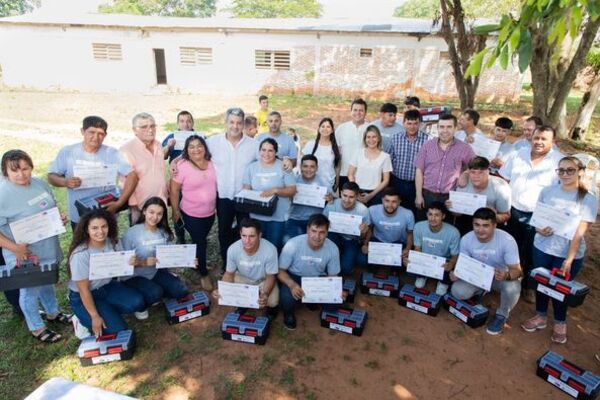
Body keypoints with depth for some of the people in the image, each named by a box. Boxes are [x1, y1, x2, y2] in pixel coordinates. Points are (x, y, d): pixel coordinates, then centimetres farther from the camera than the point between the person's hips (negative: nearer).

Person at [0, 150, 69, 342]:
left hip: (47, 248, 6)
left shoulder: (40, 183, -2)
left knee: (46, 282, 26)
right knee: (30, 289, 13)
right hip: (25, 254, -6)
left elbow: (53, 208, 14)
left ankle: (52, 313, 49)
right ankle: (36, 328, 33)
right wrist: (16, 248, -27)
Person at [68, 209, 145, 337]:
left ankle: (108, 311, 6)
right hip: (83, 297, -5)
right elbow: (83, 290, -20)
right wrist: (95, 317, -18)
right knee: (118, 329, -17)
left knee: (137, 302, -20)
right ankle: (85, 320, 8)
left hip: (108, 286, 5)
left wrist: (130, 263, -22)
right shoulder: (80, 254, -26)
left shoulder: (113, 242, -10)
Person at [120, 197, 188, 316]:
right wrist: (143, 263, -31)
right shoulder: (132, 233, -20)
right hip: (134, 276, -5)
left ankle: (154, 296, 15)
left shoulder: (164, 232, -4)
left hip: (156, 272, 5)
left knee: (181, 291, -10)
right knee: (155, 293, -29)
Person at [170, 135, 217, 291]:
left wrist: (216, 205, 14)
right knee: (200, 243, 5)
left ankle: (196, 263, 45)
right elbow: (174, 190, -11)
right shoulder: (182, 166, -17)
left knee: (201, 241, 21)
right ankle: (204, 274, 24)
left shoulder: (211, 163, -2)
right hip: (191, 214, -5)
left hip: (210, 213, 5)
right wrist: (175, 210, -8)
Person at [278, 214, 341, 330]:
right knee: (287, 297, -32)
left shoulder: (332, 248, -20)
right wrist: (292, 285, -38)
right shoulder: (293, 244, -28)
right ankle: (288, 313, 7)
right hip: (294, 277, -3)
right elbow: (280, 270, -17)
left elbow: (333, 276, -6)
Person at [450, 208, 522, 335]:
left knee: (512, 288, -36)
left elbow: (517, 270, -25)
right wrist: (456, 273, -31)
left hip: (501, 277, -2)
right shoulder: (466, 239, -19)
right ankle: (480, 291, 16)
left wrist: (506, 275, -49)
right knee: (457, 291, -23)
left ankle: (502, 315, 0)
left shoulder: (507, 240, -29)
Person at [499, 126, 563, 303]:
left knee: (530, 254, 9)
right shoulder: (519, 154, 2)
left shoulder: (560, 161, -10)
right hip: (513, 211, 4)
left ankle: (528, 285, 29)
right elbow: (504, 179, 8)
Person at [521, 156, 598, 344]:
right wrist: (538, 229, -14)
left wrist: (569, 259, -19)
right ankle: (540, 316, 39)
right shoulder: (547, 191, -2)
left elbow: (580, 232, -15)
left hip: (569, 254, -3)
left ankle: (560, 323, 37)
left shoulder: (588, 199, -11)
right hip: (542, 248, 3)